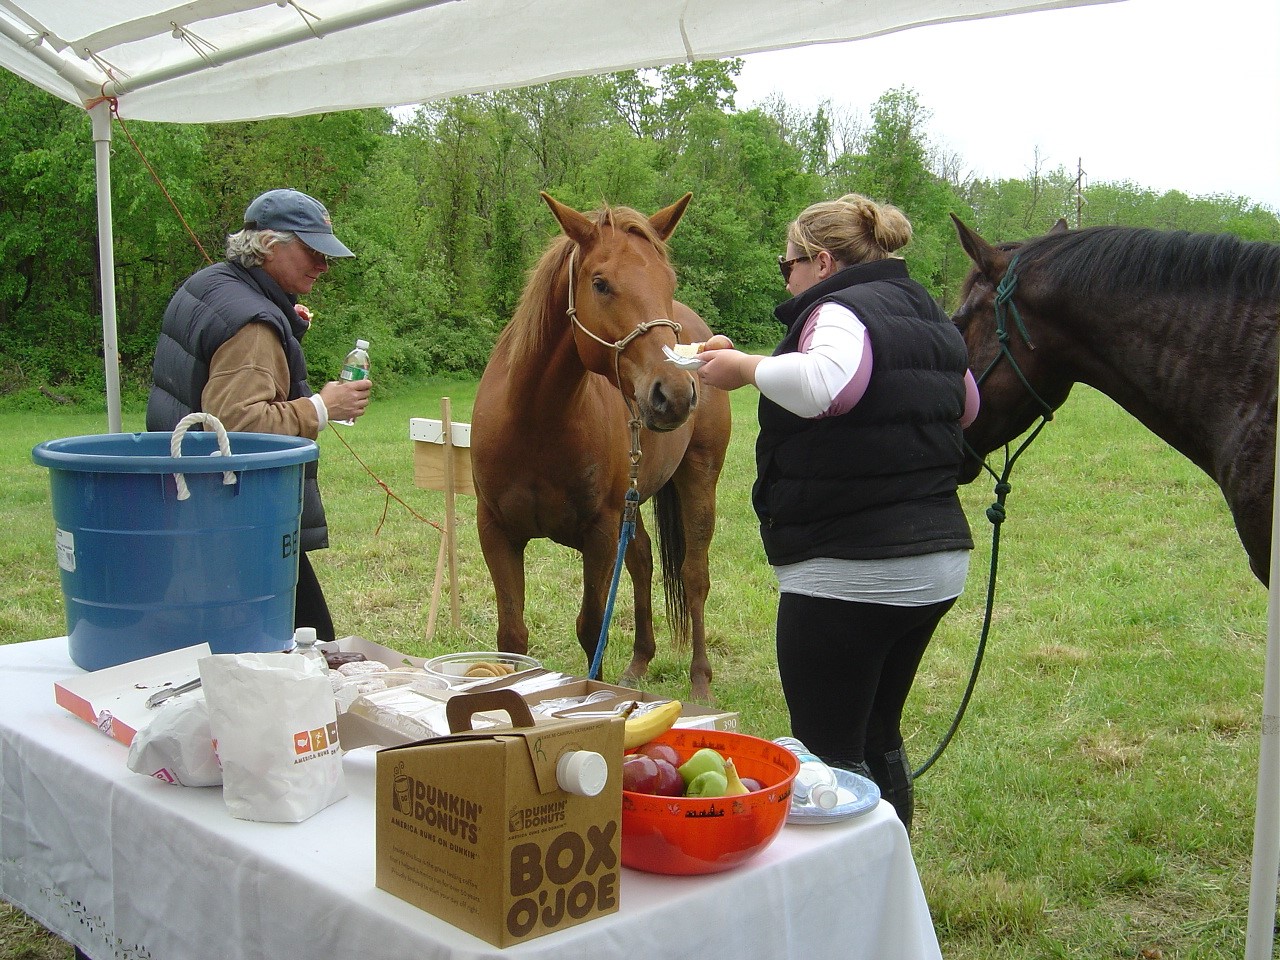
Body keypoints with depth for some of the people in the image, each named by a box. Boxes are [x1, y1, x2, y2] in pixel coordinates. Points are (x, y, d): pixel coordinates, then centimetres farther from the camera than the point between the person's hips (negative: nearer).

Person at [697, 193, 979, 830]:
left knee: (829, 750, 1)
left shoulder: (840, 310, -14)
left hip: (848, 573, -10)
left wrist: (746, 368, -22)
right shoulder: (931, 320, 15)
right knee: (879, 738, 22)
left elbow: (826, 383, -37)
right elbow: (967, 405, 33)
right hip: (940, 559, 10)